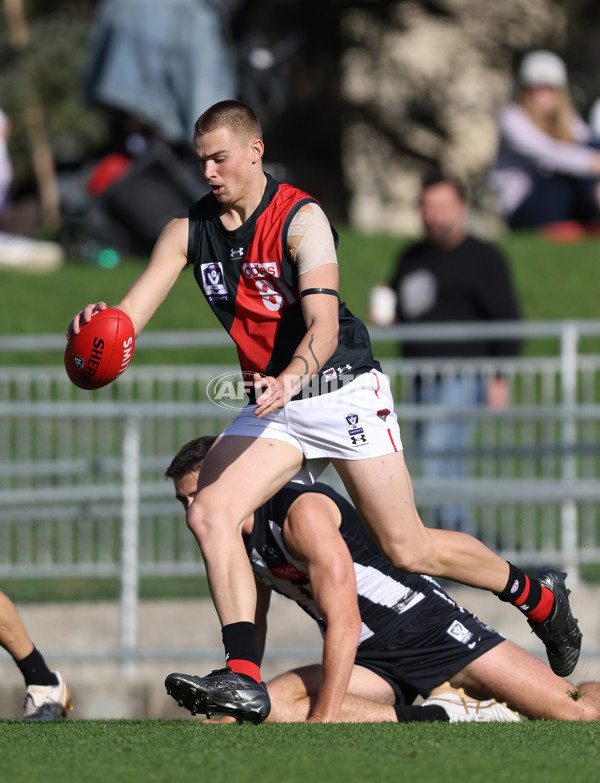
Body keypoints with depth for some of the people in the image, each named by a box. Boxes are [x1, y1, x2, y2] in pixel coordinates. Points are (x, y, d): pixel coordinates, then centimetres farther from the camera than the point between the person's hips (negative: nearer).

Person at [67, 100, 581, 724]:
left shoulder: (301, 218, -15)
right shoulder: (189, 230, 0)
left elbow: (324, 327, -25)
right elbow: (129, 315, -7)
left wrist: (289, 379, -46)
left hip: (343, 389, -5)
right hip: (274, 403, 5)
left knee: (408, 550, -3)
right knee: (208, 513, -21)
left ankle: (537, 597, 22)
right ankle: (244, 678, -24)